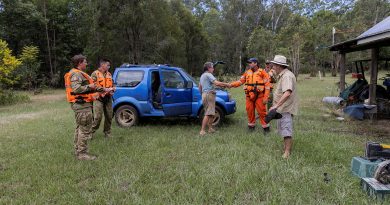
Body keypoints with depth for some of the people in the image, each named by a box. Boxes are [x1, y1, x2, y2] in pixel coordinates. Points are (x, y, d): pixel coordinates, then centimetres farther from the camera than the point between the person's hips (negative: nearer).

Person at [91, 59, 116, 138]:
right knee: (98, 117, -10)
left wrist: (112, 90, 1)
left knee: (109, 117, 8)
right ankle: (91, 132, 8)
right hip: (99, 99, -6)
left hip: (108, 99, 6)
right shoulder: (95, 74, -4)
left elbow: (112, 85, 24)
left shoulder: (109, 74, 16)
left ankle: (107, 132, 22)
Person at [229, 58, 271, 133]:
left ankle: (265, 127, 9)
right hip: (249, 96, 4)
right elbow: (240, 81, 7)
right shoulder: (247, 72, 8)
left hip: (259, 96, -4)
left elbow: (267, 85, -7)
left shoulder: (262, 72, -5)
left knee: (262, 111, -2)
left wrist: (266, 97, -12)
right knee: (250, 111, 10)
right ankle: (251, 126, 25)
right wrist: (231, 84, -9)